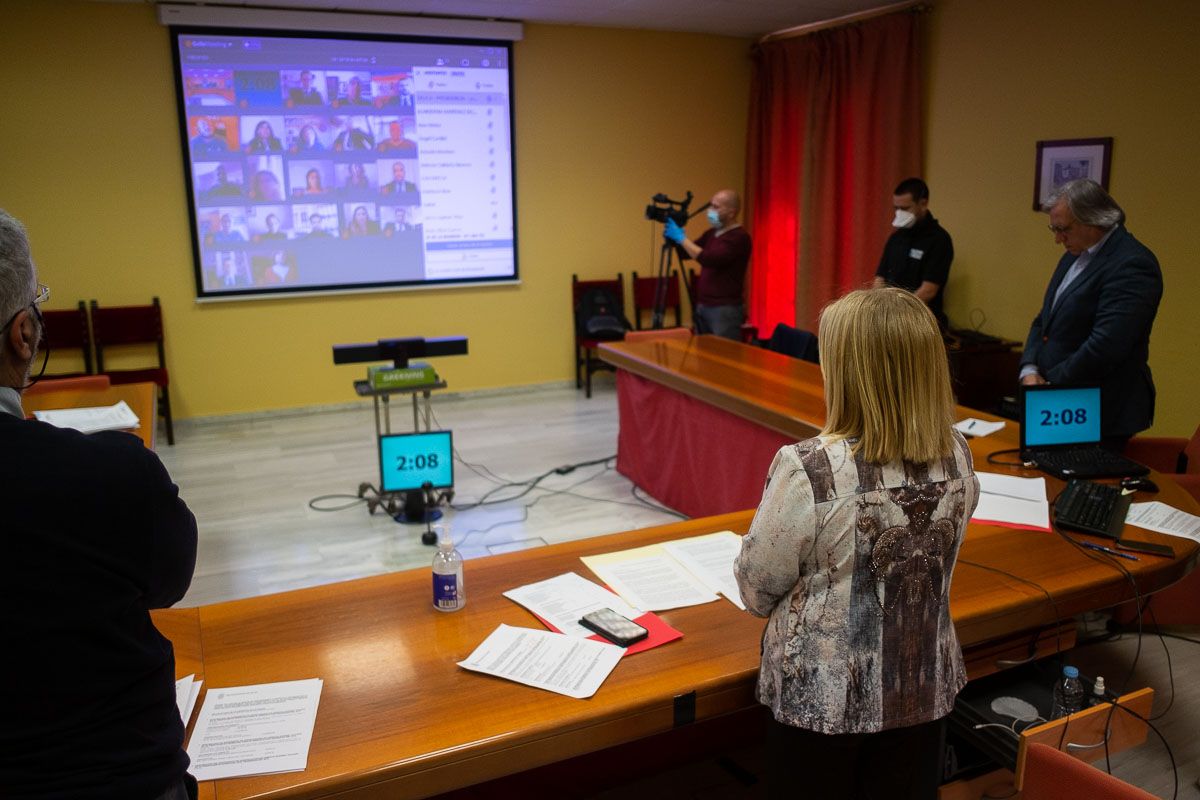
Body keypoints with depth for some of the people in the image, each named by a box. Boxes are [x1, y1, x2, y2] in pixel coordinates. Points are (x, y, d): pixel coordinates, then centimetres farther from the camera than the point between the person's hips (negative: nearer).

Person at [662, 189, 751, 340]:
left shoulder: (739, 237, -14)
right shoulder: (711, 233, 14)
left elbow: (709, 260, -25)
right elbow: (686, 253, 17)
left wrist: (681, 238, -18)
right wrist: (674, 238, -3)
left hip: (726, 309, -8)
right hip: (702, 306, 8)